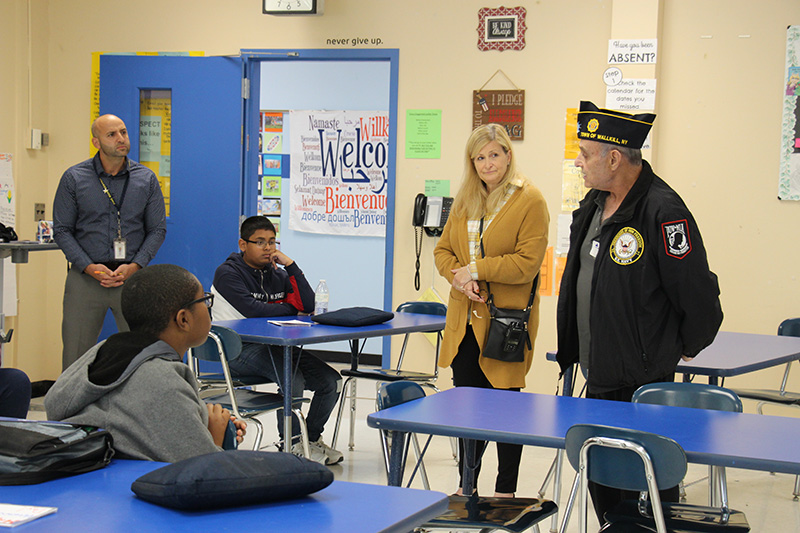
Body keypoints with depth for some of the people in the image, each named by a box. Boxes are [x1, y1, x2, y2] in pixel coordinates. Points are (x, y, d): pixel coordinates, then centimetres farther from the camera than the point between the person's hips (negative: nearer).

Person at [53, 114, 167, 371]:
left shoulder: (146, 179, 7)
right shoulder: (74, 178, 4)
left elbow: (157, 229, 7)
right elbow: (62, 230, 2)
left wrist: (133, 266, -8)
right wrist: (90, 267, -11)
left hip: (132, 276, 1)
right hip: (85, 278, -1)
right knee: (76, 356, 0)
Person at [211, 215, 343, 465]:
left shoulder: (277, 275, 14)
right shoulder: (227, 273, -5)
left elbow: (308, 306, 0)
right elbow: (251, 309, -20)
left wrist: (290, 265, -5)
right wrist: (290, 308, -4)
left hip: (275, 346, 7)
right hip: (240, 349, -7)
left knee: (331, 381, -7)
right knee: (293, 377, -32)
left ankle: (312, 438, 16)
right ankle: (292, 445, -14)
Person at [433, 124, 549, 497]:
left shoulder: (530, 201, -9)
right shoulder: (464, 201, 13)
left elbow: (527, 263, -16)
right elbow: (443, 249, 16)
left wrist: (476, 269, -13)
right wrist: (459, 277, -5)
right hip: (465, 317, 6)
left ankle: (506, 490, 14)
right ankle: (467, 484, 24)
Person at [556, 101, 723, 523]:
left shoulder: (662, 211, -21)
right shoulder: (595, 204, 8)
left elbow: (699, 297, -18)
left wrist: (683, 350, -2)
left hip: (643, 386, -9)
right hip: (598, 382, 9)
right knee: (602, 488, 15)